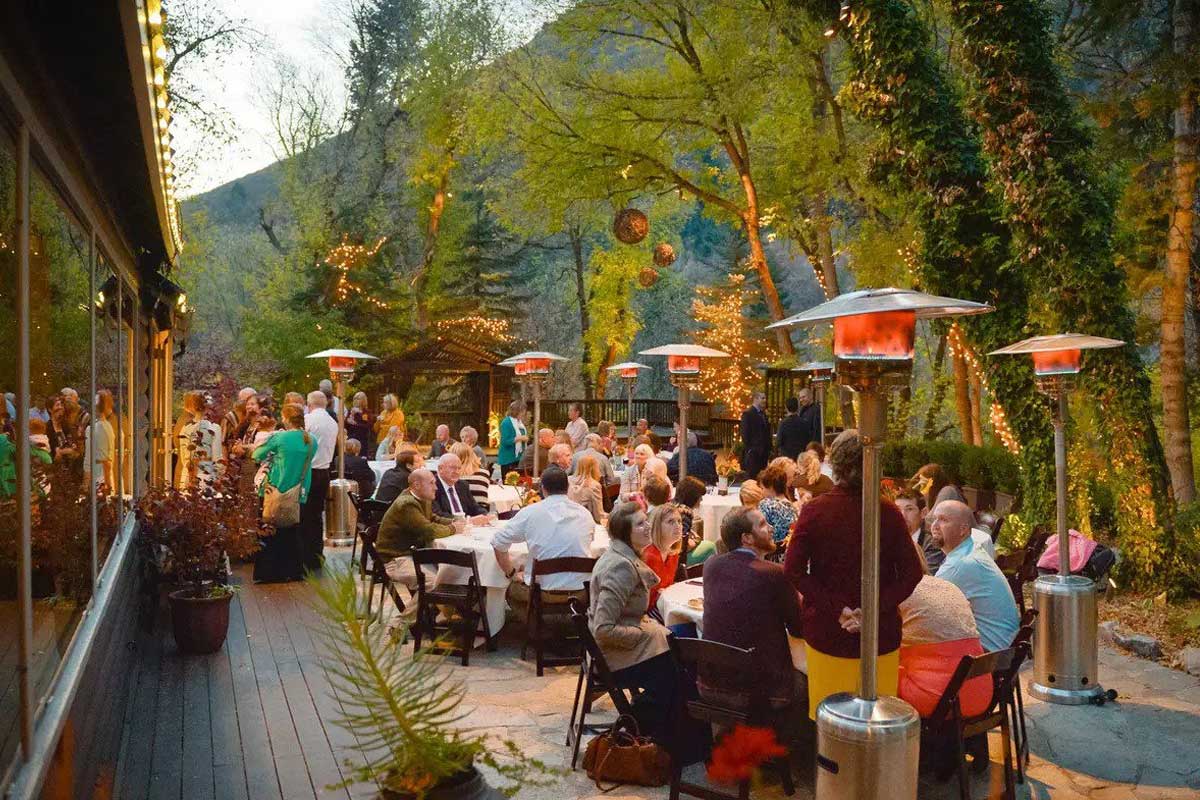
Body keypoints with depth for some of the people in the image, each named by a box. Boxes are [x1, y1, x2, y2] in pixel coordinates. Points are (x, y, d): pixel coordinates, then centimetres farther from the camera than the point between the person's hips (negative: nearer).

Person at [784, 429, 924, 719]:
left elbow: (793, 570, -14)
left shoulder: (815, 510, -10)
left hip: (826, 631, 0)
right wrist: (874, 609, -12)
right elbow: (912, 573, -9)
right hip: (881, 635, 1)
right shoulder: (888, 512, -9)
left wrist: (836, 608, -13)